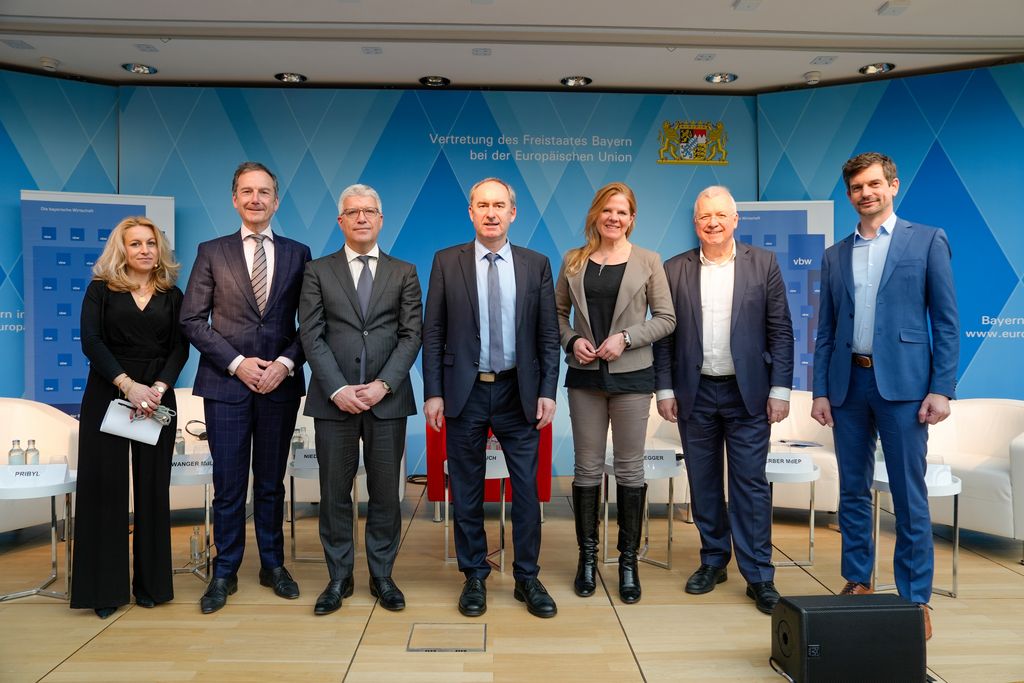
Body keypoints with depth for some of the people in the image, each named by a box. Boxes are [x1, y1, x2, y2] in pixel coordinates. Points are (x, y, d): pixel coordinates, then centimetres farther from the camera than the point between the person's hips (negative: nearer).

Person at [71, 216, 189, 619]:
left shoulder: (172, 296, 9)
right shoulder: (101, 290, 5)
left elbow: (180, 348, 1)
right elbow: (91, 342, -7)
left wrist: (159, 388, -15)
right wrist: (128, 384, -19)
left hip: (157, 399, 1)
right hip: (107, 395, -1)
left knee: (152, 487, 4)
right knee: (105, 487, 0)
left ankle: (151, 584, 14)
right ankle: (105, 587, 10)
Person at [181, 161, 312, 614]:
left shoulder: (298, 254, 6)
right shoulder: (212, 252, 4)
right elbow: (192, 319, 0)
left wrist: (286, 363, -10)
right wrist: (237, 363, -10)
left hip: (280, 384, 1)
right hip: (226, 384, -1)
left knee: (272, 482, 12)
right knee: (228, 484, 4)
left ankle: (273, 565, 25)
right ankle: (225, 573, 19)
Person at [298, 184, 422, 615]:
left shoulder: (404, 272, 10)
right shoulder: (318, 271, 8)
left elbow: (412, 334, 2)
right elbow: (311, 335, 1)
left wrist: (383, 385, -10)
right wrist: (338, 389, -11)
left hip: (387, 398, 0)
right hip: (333, 399, 0)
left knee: (385, 491, 6)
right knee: (335, 493, 6)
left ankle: (382, 576, 20)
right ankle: (339, 578, 20)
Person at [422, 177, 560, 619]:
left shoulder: (536, 264, 4)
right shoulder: (446, 262, 2)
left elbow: (548, 335, 3)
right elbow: (433, 333, 1)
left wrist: (547, 392, -4)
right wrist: (433, 393, -5)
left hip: (518, 392, 1)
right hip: (465, 392, 0)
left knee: (527, 489, 6)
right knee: (467, 491, 9)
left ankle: (527, 578, 23)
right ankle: (474, 578, 26)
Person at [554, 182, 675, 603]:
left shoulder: (648, 262, 2)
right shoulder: (574, 261, 7)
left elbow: (666, 318, 0)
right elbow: (557, 312, 12)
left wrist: (625, 337, -13)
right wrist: (571, 340, -7)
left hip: (631, 376, -1)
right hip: (585, 376, 2)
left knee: (629, 469, 4)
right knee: (587, 468, 7)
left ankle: (628, 560, 17)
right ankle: (588, 556, 21)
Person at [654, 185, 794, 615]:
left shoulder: (763, 264, 2)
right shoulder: (674, 270, 4)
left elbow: (780, 331, 0)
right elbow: (664, 335, 4)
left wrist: (780, 389, -5)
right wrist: (665, 389, -1)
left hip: (747, 392, -1)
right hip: (695, 394, 2)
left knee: (751, 482, 1)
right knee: (703, 482, 11)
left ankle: (758, 575, 12)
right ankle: (713, 560, 26)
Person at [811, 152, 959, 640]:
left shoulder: (927, 241, 3)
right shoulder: (835, 256, 13)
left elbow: (946, 322, -1)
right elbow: (825, 331, 12)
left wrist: (942, 389, -8)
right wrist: (819, 391, 6)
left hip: (902, 382, -3)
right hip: (848, 383, 4)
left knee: (909, 497, 1)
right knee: (853, 491, 11)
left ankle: (915, 599, 13)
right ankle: (857, 583, 23)